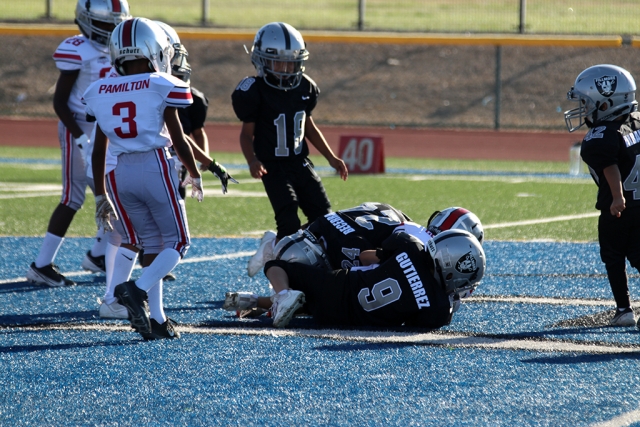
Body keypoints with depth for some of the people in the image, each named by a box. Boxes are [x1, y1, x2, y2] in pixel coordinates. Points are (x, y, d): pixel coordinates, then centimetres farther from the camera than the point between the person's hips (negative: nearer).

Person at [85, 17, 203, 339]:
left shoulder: (102, 93, 8)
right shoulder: (162, 88, -6)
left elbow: (99, 151, 11)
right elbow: (178, 140, -3)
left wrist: (100, 196, 20)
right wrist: (194, 175, 14)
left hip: (121, 173, 5)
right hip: (156, 167, -5)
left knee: (152, 243, 15)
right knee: (177, 242, 6)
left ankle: (156, 319, 7)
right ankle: (138, 289, -17)